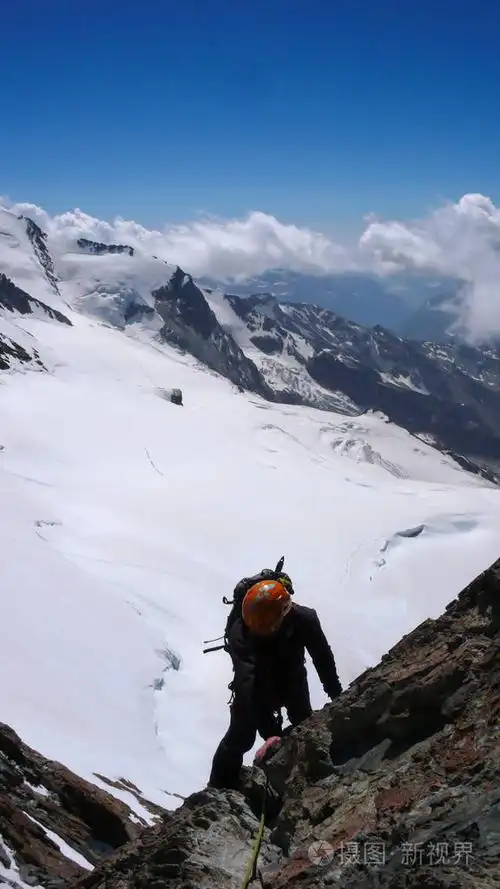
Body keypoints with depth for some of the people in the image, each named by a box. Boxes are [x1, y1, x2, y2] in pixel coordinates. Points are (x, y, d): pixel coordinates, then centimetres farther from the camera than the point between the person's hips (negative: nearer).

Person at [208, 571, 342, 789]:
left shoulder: (305, 620, -33)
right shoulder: (240, 632, -41)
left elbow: (324, 660, -16)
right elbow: (247, 683, -46)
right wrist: (269, 732, -53)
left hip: (292, 678, 2)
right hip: (258, 681, -2)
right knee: (241, 736, -8)